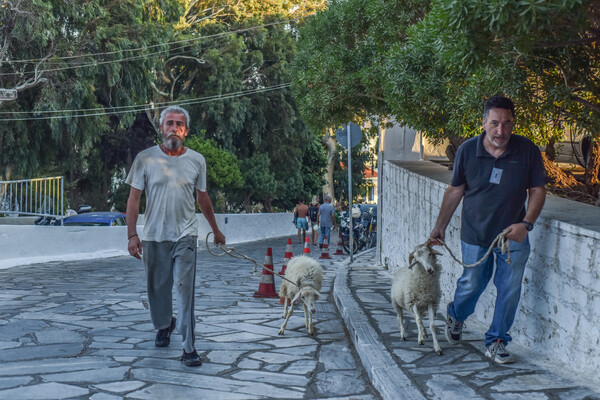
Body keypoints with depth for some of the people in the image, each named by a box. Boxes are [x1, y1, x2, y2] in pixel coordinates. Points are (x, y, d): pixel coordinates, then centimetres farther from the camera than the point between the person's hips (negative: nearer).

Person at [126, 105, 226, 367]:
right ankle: (163, 326, 40)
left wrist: (215, 230, 24)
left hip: (185, 234, 0)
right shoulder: (145, 159, -1)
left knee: (185, 289, -10)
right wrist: (132, 235, -9)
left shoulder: (196, 160, 5)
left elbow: (203, 198, 17)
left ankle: (189, 348, -10)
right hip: (154, 236, 1)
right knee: (157, 287, 12)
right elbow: (134, 199, -1)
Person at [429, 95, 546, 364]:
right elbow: (455, 191, 2)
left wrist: (526, 224, -15)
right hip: (475, 233, 0)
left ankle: (496, 342, 20)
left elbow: (537, 191, -2)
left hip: (513, 234, 0)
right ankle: (456, 316, 43)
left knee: (509, 289, 2)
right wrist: (440, 226, 5)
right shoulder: (467, 150, -9)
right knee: (472, 284, 10)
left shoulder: (528, 151, -11)